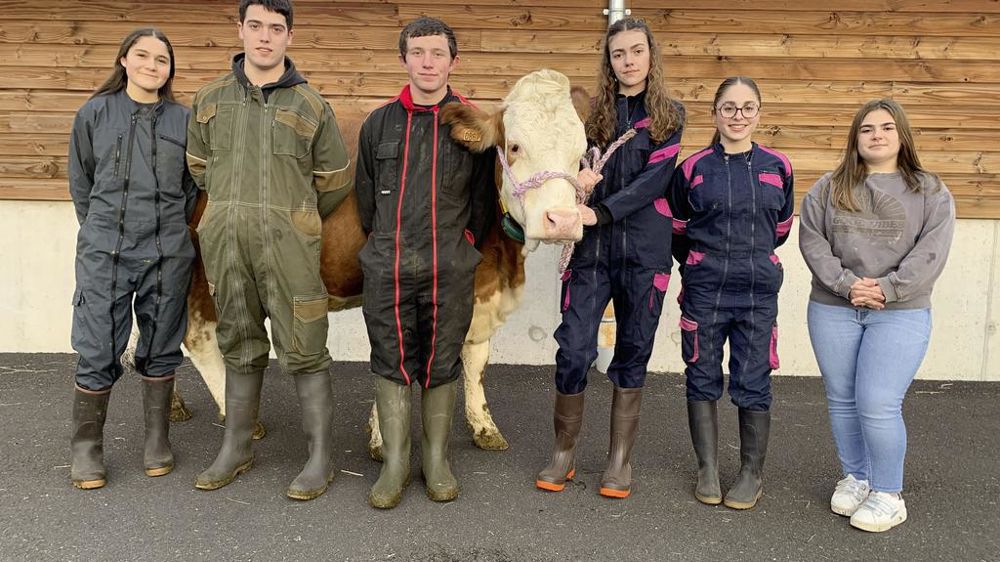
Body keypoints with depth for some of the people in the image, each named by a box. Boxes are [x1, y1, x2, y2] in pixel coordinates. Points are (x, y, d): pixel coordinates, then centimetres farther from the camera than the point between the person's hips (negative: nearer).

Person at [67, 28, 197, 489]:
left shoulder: (183, 120, 4)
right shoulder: (95, 114, 3)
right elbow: (80, 181, 11)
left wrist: (169, 229, 10)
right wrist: (101, 229, 12)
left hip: (168, 253, 1)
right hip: (104, 252, -1)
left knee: (160, 349, 10)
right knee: (97, 352, 1)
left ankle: (157, 440, 25)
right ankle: (86, 448, 17)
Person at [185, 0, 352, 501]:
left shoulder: (312, 106, 2)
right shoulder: (209, 100, 11)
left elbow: (334, 181, 8)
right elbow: (200, 167, 22)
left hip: (290, 250, -3)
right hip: (225, 246, 3)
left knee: (303, 352, -2)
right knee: (241, 349, 14)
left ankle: (321, 459, 9)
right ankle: (236, 450, 27)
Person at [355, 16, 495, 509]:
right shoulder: (379, 124, 8)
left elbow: (483, 200, 8)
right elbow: (364, 196, 15)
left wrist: (460, 243, 6)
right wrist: (386, 243, 14)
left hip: (450, 271, -1)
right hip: (387, 268, 1)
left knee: (442, 364, 7)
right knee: (392, 362, 5)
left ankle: (437, 459, 21)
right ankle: (395, 462, 17)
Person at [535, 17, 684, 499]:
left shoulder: (669, 115, 6)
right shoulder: (594, 112, 10)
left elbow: (654, 179, -7)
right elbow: (571, 168, 9)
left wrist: (601, 212, -19)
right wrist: (576, 180, -15)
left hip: (645, 251, 0)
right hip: (590, 248, 1)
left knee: (633, 352, 8)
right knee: (573, 351, -4)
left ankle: (620, 459, 21)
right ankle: (563, 453, 15)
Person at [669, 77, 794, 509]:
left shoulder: (778, 167, 3)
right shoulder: (693, 168, -1)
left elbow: (781, 229, 16)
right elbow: (678, 231, 10)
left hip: (758, 290, 0)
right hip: (704, 289, 0)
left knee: (753, 384, 3)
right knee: (702, 379, 8)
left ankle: (752, 474, 20)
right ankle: (708, 470, 23)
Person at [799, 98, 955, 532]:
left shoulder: (931, 192, 4)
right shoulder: (828, 188, 7)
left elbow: (931, 252, -6)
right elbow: (812, 241, -1)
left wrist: (887, 289, -17)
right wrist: (846, 284, -13)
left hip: (900, 314, -2)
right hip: (832, 310, 3)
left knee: (877, 404, -8)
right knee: (842, 400, 10)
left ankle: (888, 493, 10)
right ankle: (854, 477, 28)